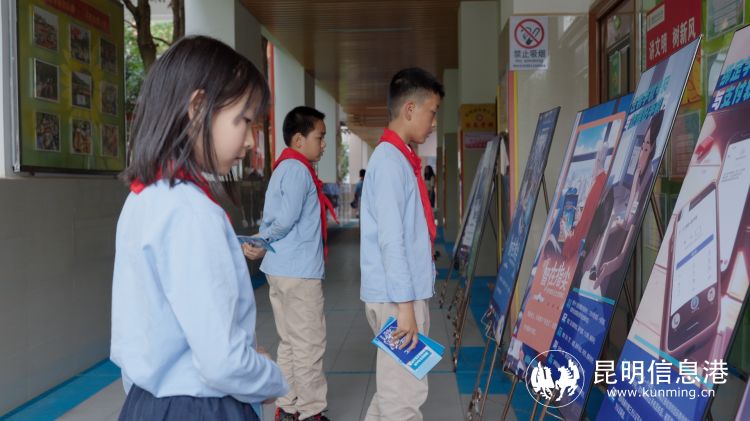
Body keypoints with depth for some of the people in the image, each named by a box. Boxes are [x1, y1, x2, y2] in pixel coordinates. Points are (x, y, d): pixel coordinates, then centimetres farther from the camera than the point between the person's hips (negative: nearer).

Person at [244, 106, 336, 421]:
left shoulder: (285, 168, 18)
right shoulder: (298, 169, -13)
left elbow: (274, 219, 13)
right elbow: (286, 220, -20)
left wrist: (262, 244, -3)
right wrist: (263, 246, -4)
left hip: (283, 269, 9)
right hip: (299, 271, -9)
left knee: (290, 343, 15)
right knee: (309, 344, 1)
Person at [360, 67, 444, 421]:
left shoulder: (397, 158, 15)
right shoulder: (391, 160, -15)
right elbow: (390, 241, -20)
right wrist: (405, 304, -20)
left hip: (405, 291, 10)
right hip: (397, 296, -10)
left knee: (394, 386, 18)